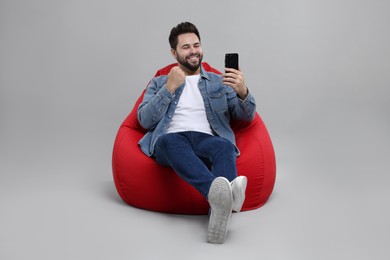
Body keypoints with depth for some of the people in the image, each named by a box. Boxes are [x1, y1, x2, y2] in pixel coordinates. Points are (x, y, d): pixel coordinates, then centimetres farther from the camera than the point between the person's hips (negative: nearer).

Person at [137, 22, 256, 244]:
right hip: (169, 142, -1)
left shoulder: (219, 82, 25)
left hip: (207, 140, 1)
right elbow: (145, 120, 8)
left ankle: (221, 206, -62)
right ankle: (218, 194, -62)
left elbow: (247, 116, 13)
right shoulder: (159, 83, 23)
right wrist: (170, 88, -1)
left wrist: (243, 91, -10)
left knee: (225, 147, -36)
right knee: (171, 140, -38)